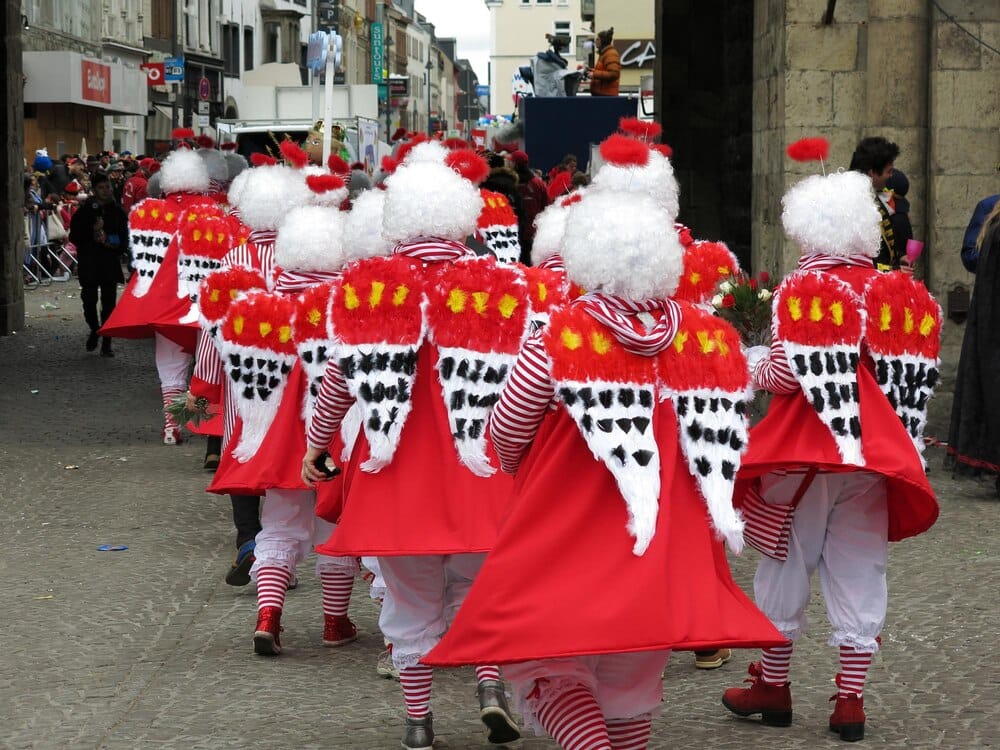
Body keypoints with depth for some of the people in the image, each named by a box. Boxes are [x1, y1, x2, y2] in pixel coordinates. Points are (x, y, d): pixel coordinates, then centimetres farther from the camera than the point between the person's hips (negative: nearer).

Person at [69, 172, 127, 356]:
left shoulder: (117, 212, 8)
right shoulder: (84, 212, 3)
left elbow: (124, 237, 10)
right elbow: (74, 237, 0)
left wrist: (115, 246, -9)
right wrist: (92, 232, -13)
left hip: (110, 263, 1)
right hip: (88, 263, -1)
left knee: (108, 303, -3)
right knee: (89, 299, -1)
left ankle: (106, 343, 0)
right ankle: (94, 330, 27)